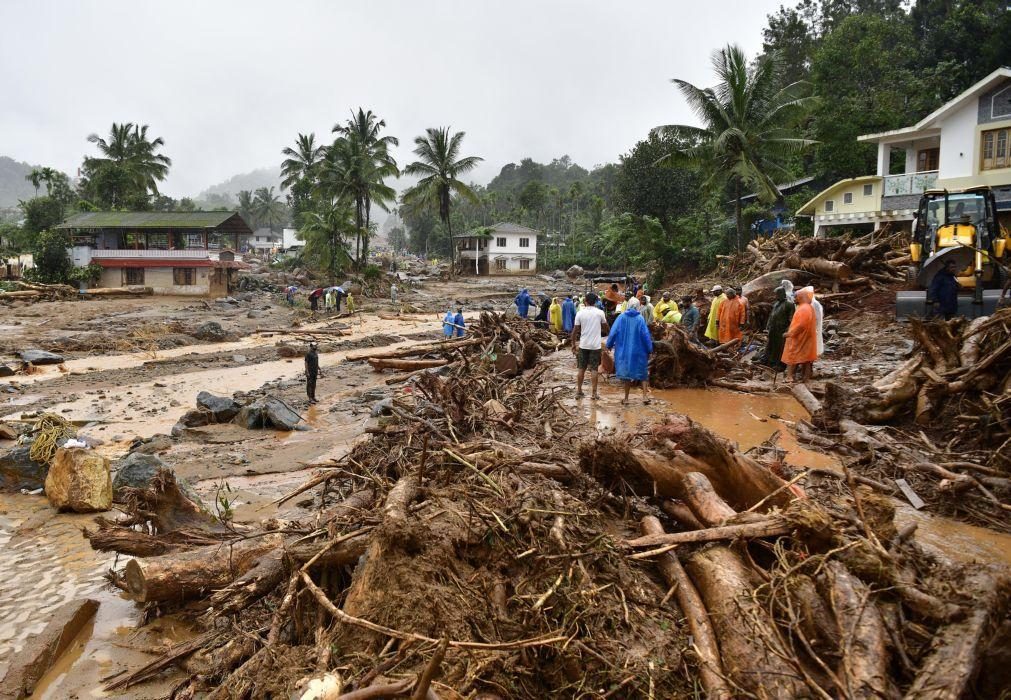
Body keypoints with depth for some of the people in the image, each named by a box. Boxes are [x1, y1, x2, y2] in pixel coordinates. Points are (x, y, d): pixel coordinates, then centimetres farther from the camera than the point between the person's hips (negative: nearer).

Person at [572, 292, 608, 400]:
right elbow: (605, 328, 5)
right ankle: (593, 393, 5)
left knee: (581, 369, 10)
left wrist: (573, 344, 10)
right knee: (594, 369, 4)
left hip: (583, 345, 1)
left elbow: (575, 330, -1)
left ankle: (579, 391, 15)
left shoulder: (580, 313, -3)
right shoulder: (600, 312, -5)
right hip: (595, 345, -1)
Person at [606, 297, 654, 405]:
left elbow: (613, 332, -4)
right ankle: (645, 396, 6)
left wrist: (609, 345, 9)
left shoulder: (621, 317, -6)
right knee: (642, 373, 13)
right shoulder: (640, 318, -9)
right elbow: (645, 335, -7)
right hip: (638, 350, -1)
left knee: (627, 373, 9)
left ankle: (626, 398, 13)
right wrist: (649, 349, 2)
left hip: (624, 350, 1)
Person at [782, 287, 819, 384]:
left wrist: (789, 333, -17)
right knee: (806, 357, 11)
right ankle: (805, 377, 15)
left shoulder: (803, 309, -21)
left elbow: (800, 325, -28)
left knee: (793, 357, -2)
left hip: (799, 339, -9)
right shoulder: (810, 308, 11)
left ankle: (791, 376, 1)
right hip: (806, 338, 9)